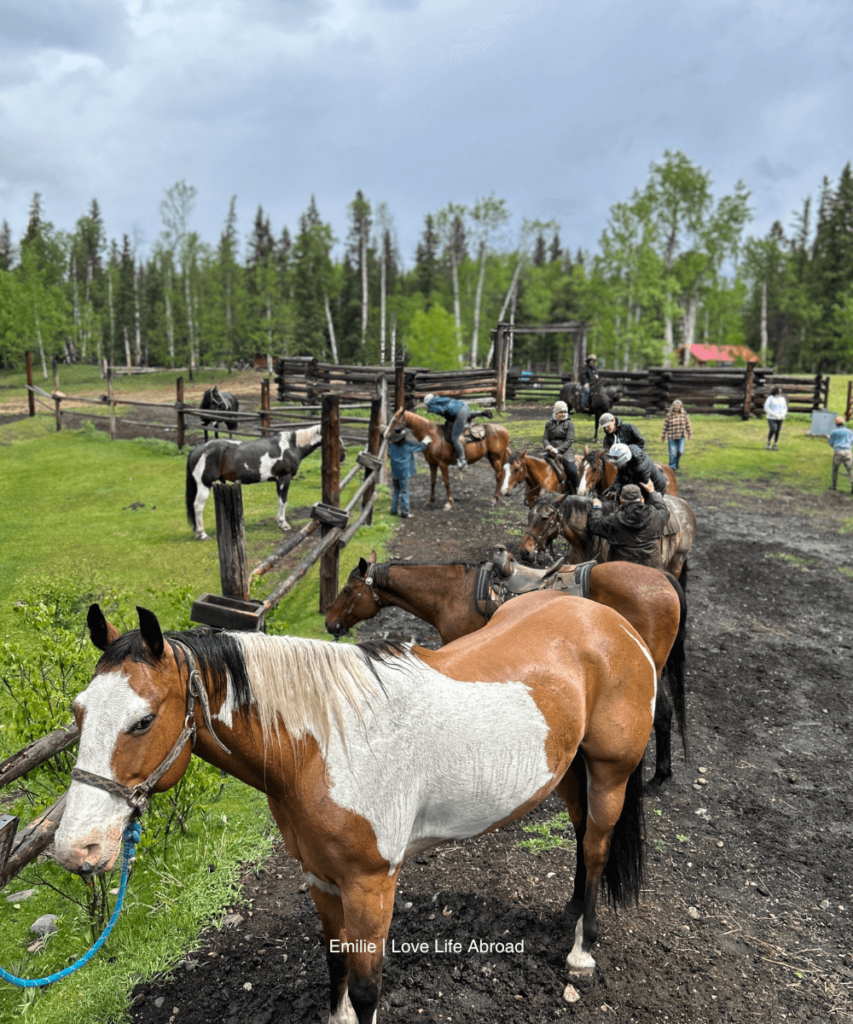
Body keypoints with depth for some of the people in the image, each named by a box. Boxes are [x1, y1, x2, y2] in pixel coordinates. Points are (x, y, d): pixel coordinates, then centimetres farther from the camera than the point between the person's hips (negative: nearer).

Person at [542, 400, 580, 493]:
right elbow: (545, 438, 9)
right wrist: (548, 446, -15)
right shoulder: (549, 424, 14)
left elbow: (569, 441, -6)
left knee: (572, 471, -21)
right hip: (552, 452, 4)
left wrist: (558, 449, -18)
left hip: (565, 451, -3)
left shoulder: (569, 424, 2)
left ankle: (578, 491, -6)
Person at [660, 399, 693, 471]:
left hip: (681, 437, 2)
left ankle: (677, 461, 30)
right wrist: (663, 437, 1)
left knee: (680, 451, 0)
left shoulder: (684, 414, 2)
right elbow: (665, 426, -1)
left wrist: (690, 434, 10)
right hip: (672, 437, -2)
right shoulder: (669, 416, -5)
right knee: (673, 452, -2)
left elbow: (688, 425, 9)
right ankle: (672, 466, 11)